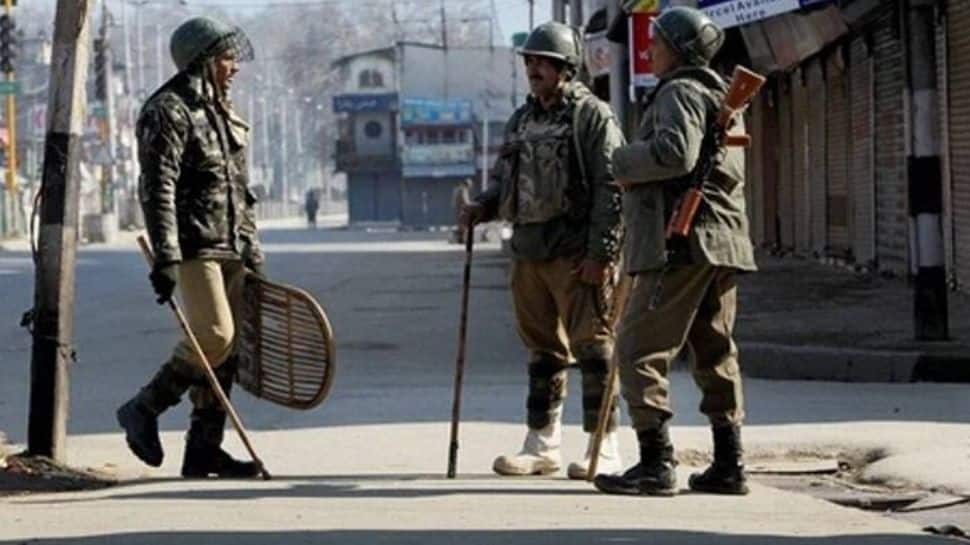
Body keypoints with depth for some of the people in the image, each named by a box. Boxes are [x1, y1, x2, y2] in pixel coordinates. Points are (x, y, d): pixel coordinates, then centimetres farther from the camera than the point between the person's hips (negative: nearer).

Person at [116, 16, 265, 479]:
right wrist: (165, 258, -23)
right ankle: (143, 410, -1)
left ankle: (203, 448, 6)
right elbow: (157, 190, -17)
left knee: (227, 346, 4)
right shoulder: (168, 112, -9)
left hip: (228, 247, 9)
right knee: (214, 337, -17)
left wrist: (252, 252, 20)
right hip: (193, 247, -9)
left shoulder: (220, 112, 19)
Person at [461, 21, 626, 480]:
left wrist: (600, 253, -17)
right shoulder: (521, 120, 17)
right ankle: (542, 444, 19)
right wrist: (484, 205, 3)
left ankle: (604, 449, -1)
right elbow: (504, 179, 26)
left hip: (576, 253, -7)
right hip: (529, 250, 7)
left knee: (591, 346, -5)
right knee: (542, 350, 12)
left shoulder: (592, 116, -5)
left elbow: (611, 188, -11)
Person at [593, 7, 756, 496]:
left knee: (640, 349, -8)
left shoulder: (680, 93, -7)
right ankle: (728, 465, 13)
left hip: (682, 243, -10)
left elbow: (676, 153, -23)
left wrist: (623, 163, -7)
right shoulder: (720, 98, 24)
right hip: (722, 242, 10)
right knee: (715, 354, 13)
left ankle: (656, 463, -13)